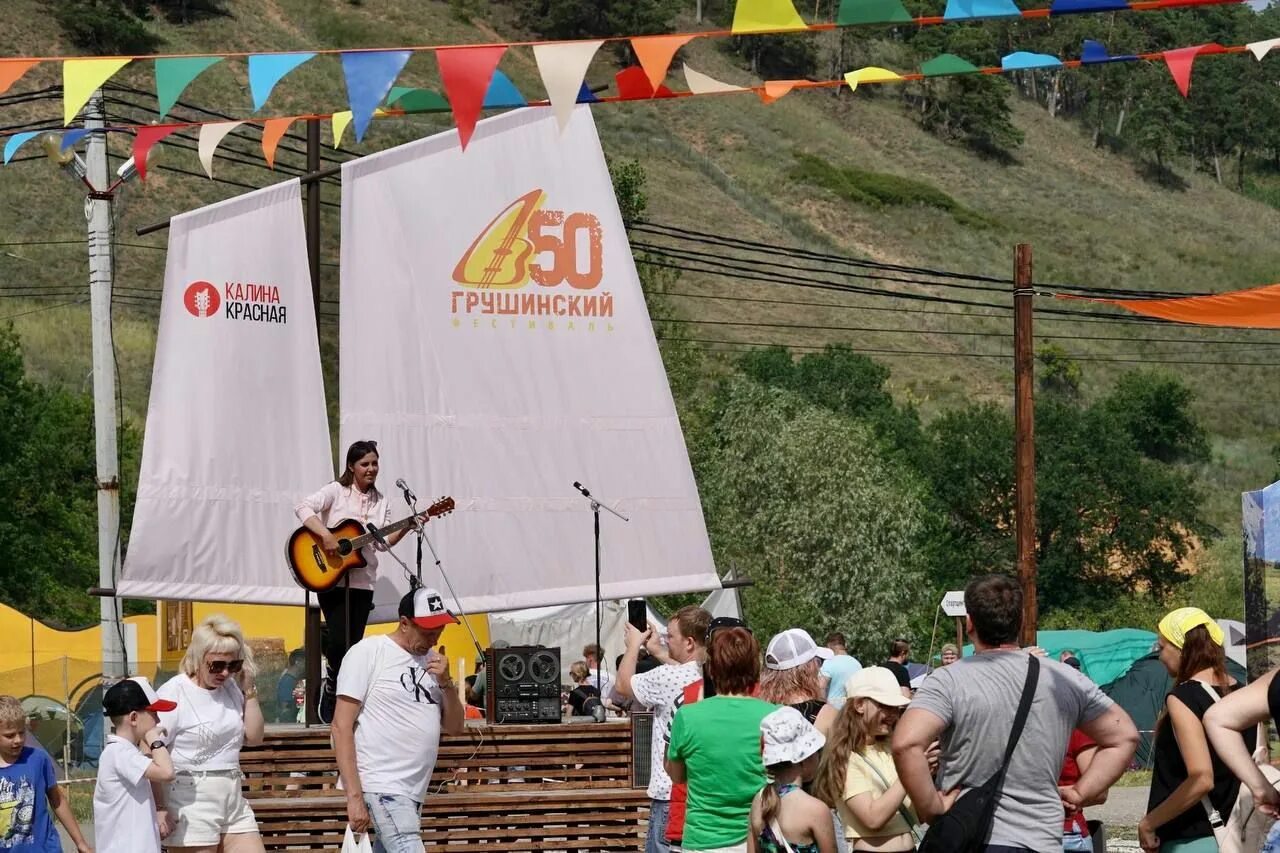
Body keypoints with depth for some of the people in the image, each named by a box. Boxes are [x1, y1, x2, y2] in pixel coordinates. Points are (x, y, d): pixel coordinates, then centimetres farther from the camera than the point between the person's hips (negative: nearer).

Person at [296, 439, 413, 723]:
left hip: (363, 580, 5)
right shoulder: (337, 491, -4)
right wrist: (325, 535, -27)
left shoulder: (381, 502, 12)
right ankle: (333, 683, 8)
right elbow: (303, 507, -17)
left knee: (354, 643, 3)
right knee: (339, 639, -15)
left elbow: (384, 541, 9)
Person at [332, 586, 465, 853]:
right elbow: (342, 726, -9)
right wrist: (354, 796, -17)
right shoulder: (368, 652, -5)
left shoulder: (431, 661, 16)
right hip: (382, 787, -7)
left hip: (413, 793, 7)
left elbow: (454, 727, 16)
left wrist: (445, 683, -4)